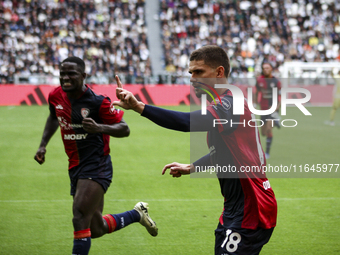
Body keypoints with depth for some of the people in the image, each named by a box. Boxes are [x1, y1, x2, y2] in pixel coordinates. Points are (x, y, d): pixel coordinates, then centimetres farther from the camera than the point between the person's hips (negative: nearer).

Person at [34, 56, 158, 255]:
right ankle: (137, 214, 37)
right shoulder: (56, 96, 2)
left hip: (97, 166, -7)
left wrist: (99, 128, -27)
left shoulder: (97, 102, -16)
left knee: (80, 217, -23)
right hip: (76, 169, 7)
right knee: (96, 229, 13)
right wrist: (43, 145, 14)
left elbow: (124, 129, -10)